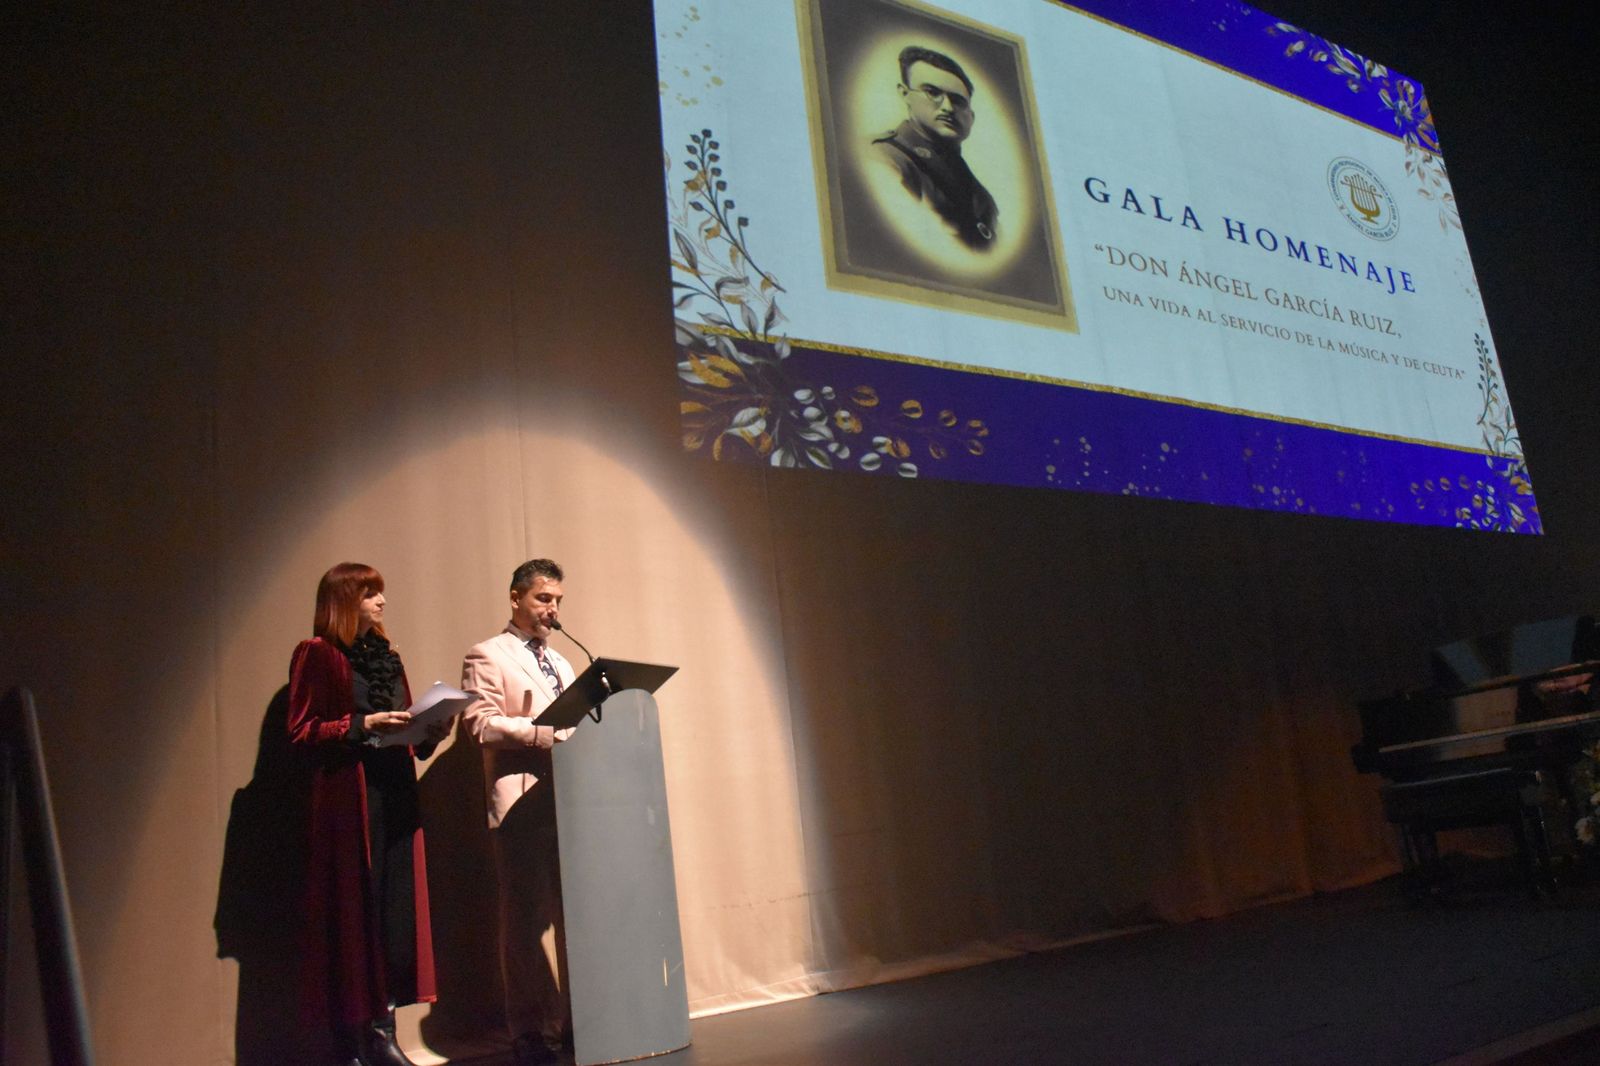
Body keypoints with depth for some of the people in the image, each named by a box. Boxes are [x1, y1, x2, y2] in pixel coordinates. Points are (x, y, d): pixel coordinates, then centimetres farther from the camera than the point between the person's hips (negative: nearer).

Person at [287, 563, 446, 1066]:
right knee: (351, 914, -3)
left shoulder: (386, 656, 19)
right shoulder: (316, 654, 0)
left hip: (395, 795, 6)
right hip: (346, 798, -6)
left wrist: (429, 734, 2)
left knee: (397, 909, 5)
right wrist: (363, 725, -17)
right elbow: (301, 731, -7)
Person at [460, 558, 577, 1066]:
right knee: (528, 918, -2)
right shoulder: (487, 657, 0)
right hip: (521, 803, -7)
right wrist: (546, 733, -19)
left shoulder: (560, 662, 23)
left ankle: (571, 1020, 14)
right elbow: (482, 723, -12)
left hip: (568, 800, 7)